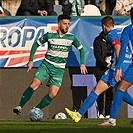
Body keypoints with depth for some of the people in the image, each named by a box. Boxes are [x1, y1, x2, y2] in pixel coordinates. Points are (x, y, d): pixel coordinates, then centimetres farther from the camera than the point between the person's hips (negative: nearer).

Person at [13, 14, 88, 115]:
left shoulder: (71, 38, -1)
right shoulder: (50, 35, -4)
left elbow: (81, 49, 13)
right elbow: (36, 44, 7)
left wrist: (82, 64, 2)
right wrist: (31, 60, 2)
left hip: (59, 69, 1)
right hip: (46, 64, -1)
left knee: (53, 94, -12)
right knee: (35, 84, -23)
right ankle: (20, 106, -18)